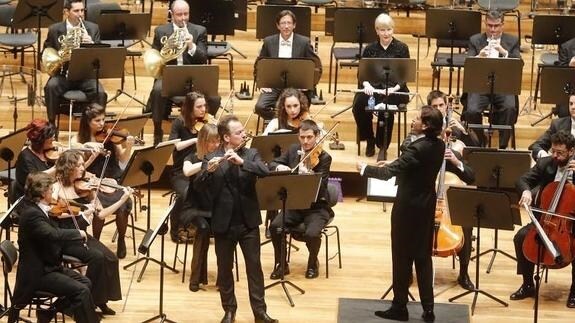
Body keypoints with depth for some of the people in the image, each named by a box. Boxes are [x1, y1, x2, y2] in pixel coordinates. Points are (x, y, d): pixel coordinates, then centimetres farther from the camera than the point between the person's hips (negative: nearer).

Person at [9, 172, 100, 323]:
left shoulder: (37, 209, 5)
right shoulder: (32, 214, -24)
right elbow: (54, 234, -38)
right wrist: (78, 233, -23)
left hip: (48, 266, 10)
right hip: (37, 274, -10)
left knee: (85, 282, 6)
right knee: (81, 291, -17)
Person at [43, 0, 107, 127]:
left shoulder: (93, 28, 5)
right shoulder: (54, 30, 2)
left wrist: (91, 44, -21)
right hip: (62, 74, 0)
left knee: (100, 93, -28)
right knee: (51, 87, -32)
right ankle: (51, 124, -15)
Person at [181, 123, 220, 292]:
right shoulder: (192, 158, -2)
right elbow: (187, 171, -26)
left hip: (216, 208, 2)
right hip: (194, 208, -2)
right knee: (204, 227, -34)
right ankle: (196, 276, -20)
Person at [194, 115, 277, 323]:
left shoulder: (251, 154, 2)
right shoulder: (211, 159, -3)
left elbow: (264, 172, -16)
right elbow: (198, 186, -12)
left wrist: (241, 161, -29)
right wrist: (209, 170, -32)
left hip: (249, 222, 1)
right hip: (224, 223, -1)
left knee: (254, 266, 4)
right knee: (225, 268, 8)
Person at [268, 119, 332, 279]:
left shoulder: (324, 158, -10)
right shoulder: (293, 150, 4)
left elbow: (320, 187, -19)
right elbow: (272, 164, 8)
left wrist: (308, 175, -39)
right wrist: (279, 167, -16)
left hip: (316, 207, -4)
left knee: (312, 233, -30)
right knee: (275, 226, -22)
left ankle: (313, 263, 3)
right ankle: (281, 264, 0)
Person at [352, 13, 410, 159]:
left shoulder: (402, 48, 5)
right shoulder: (370, 49, 12)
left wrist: (395, 87, -19)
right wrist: (366, 84, -14)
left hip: (395, 89, -2)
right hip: (373, 87, 2)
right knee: (359, 104, -28)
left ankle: (383, 146, -16)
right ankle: (369, 140, -4)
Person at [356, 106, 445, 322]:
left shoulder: (418, 149, -24)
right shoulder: (438, 146, 1)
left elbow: (388, 173, -25)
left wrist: (365, 169, -11)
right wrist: (394, 164, 14)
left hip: (408, 207, -8)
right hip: (426, 205, 8)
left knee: (402, 257, 5)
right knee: (423, 257, 13)